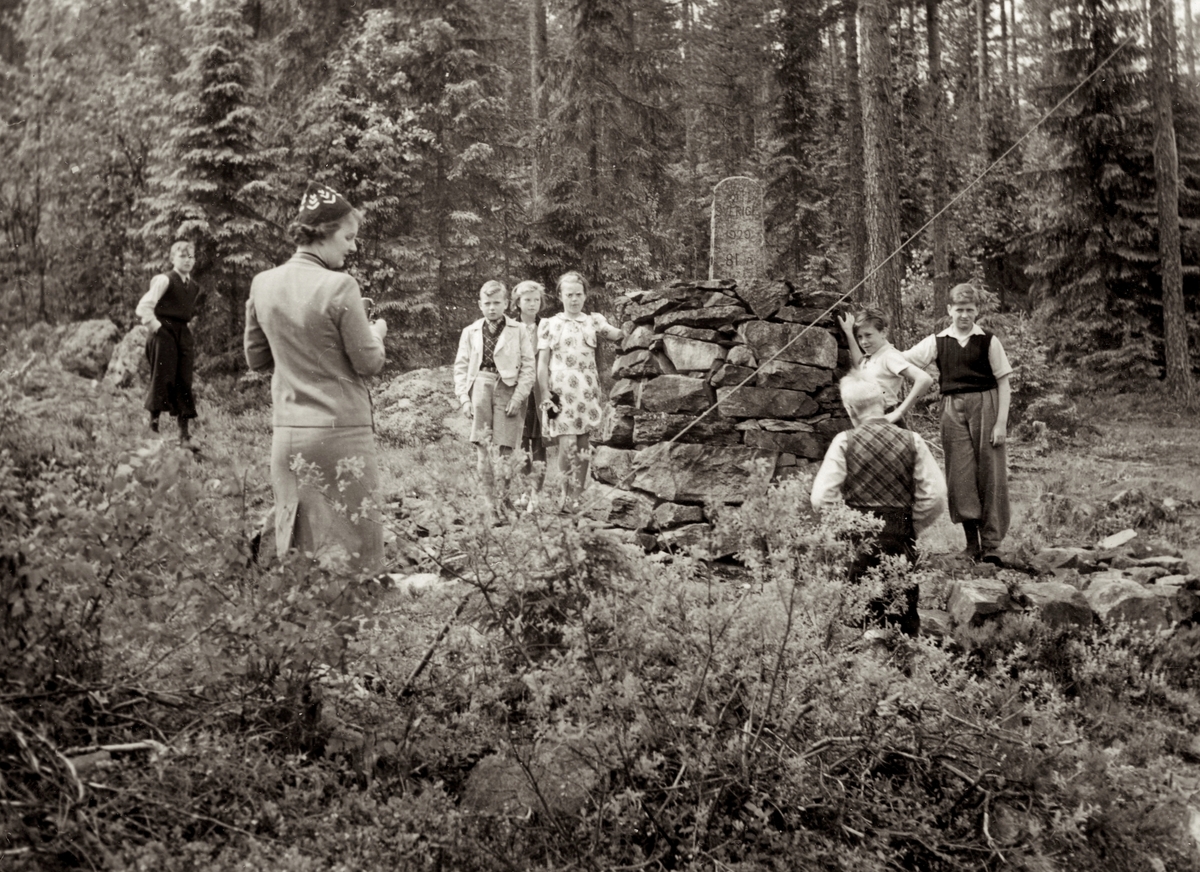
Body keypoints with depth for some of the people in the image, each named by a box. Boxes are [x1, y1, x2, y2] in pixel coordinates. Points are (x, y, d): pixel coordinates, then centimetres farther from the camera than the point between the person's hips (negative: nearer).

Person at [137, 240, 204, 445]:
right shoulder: (164, 280, -8)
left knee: (184, 383, 3)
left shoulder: (194, 286, 14)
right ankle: (153, 421, 7)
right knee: (163, 379, -6)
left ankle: (184, 432, 6)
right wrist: (156, 327, -13)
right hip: (164, 334, -6)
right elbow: (143, 308, -12)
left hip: (183, 335, 6)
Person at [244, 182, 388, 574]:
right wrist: (376, 332, 11)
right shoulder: (339, 286, -14)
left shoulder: (263, 284, 4)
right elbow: (368, 363, -8)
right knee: (352, 548, 2)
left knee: (294, 550, 12)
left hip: (286, 432, 6)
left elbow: (256, 358, 14)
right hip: (340, 431, -6)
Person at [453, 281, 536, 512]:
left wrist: (518, 398, -8)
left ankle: (505, 498, 6)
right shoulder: (470, 332, 15)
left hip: (507, 387, -2)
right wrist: (464, 398, 0)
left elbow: (528, 366, 2)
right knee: (481, 445, -5)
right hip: (480, 385, 2)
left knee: (505, 448, -4)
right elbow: (461, 366, 12)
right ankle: (489, 498, 2)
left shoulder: (518, 330, 8)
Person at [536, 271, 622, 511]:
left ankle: (576, 497, 11)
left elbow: (617, 334, -6)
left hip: (587, 391, 3)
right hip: (561, 391, -3)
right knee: (567, 444, -13)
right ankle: (566, 494, 4)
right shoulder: (549, 324, 7)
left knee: (583, 447, 4)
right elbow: (542, 363, 3)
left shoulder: (593, 321, 12)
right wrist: (545, 396, -5)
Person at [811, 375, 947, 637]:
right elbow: (935, 496, -4)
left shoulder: (844, 442, -7)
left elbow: (821, 499, -10)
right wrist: (910, 527, 10)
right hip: (901, 543, 2)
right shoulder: (912, 441, -2)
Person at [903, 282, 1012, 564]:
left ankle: (991, 544, 4)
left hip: (985, 406, -2)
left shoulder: (988, 341, 3)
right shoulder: (937, 342, 8)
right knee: (960, 477, 2)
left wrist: (1001, 423, -6)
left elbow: (1004, 383, 2)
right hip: (953, 411, 2)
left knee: (990, 476, -2)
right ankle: (972, 543, 12)